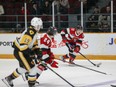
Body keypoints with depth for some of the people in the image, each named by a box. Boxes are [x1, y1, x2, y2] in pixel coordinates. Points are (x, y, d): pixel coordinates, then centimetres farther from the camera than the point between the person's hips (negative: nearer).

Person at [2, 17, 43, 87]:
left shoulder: (34, 32, 10)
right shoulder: (30, 32, -24)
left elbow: (34, 43, 21)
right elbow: (22, 44, -29)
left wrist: (37, 51, 8)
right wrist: (30, 52, -22)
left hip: (24, 51, 11)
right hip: (20, 52, -11)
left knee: (23, 67, 25)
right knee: (32, 68, -9)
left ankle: (8, 79, 36)